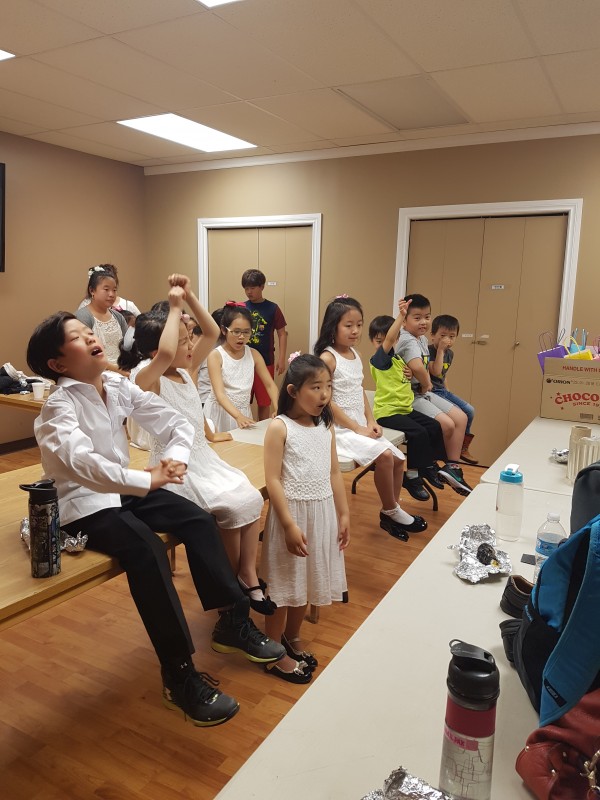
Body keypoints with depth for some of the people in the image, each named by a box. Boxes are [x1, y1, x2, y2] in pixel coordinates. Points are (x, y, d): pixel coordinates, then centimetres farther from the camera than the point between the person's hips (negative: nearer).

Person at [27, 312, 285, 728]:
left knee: (199, 520, -11)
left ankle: (234, 622, 4)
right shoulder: (60, 405, -17)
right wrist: (148, 479, -40)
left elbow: (175, 421, -1)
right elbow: (81, 462, -36)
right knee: (147, 550, -30)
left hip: (125, 489, 7)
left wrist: (175, 458, -21)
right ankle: (179, 676, -19)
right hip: (84, 503, -6)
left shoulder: (119, 385, 1)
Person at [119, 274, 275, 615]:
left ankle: (248, 574, 3)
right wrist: (175, 309, -25)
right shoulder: (148, 381, -14)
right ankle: (232, 581, 5)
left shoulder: (187, 372, 7)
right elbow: (165, 353, -37)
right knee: (233, 507, -20)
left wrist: (190, 296, -1)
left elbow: (213, 333, 9)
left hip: (204, 458, 8)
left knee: (253, 498, -10)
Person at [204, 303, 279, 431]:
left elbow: (270, 384, 3)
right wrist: (238, 416, -37)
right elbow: (219, 393, -21)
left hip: (243, 414, 4)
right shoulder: (215, 356, -13)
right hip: (219, 412, -4)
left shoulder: (253, 355, 2)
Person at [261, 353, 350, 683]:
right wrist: (290, 524, -19)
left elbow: (334, 473, 10)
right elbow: (273, 480, -17)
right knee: (284, 584, 7)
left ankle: (292, 638, 39)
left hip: (323, 511, 6)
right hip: (292, 510, -6)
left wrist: (343, 514, 9)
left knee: (307, 581, 18)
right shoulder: (279, 427, -14)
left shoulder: (325, 426, 4)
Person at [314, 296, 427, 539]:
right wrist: (357, 428, -17)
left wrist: (370, 421, 2)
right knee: (384, 456, -21)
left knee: (398, 458, 3)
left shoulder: (355, 354, 10)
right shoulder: (328, 357, -15)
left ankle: (389, 513, 18)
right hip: (340, 428, -8)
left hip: (360, 427, 9)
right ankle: (392, 511, 1)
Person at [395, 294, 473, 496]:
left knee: (461, 417, 1)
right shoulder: (408, 341, -18)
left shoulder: (423, 339, 13)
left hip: (423, 392, 10)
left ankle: (452, 467, 4)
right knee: (447, 424, -19)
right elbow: (417, 366, -37)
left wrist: (427, 382, 2)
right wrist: (425, 384, -19)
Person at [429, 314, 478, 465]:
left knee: (469, 411, 4)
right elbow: (436, 372, -28)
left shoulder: (450, 353, 10)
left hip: (442, 390, 9)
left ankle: (463, 448, 18)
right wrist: (440, 349, -25)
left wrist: (448, 391, 14)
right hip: (431, 392, -9)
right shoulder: (429, 351, -15)